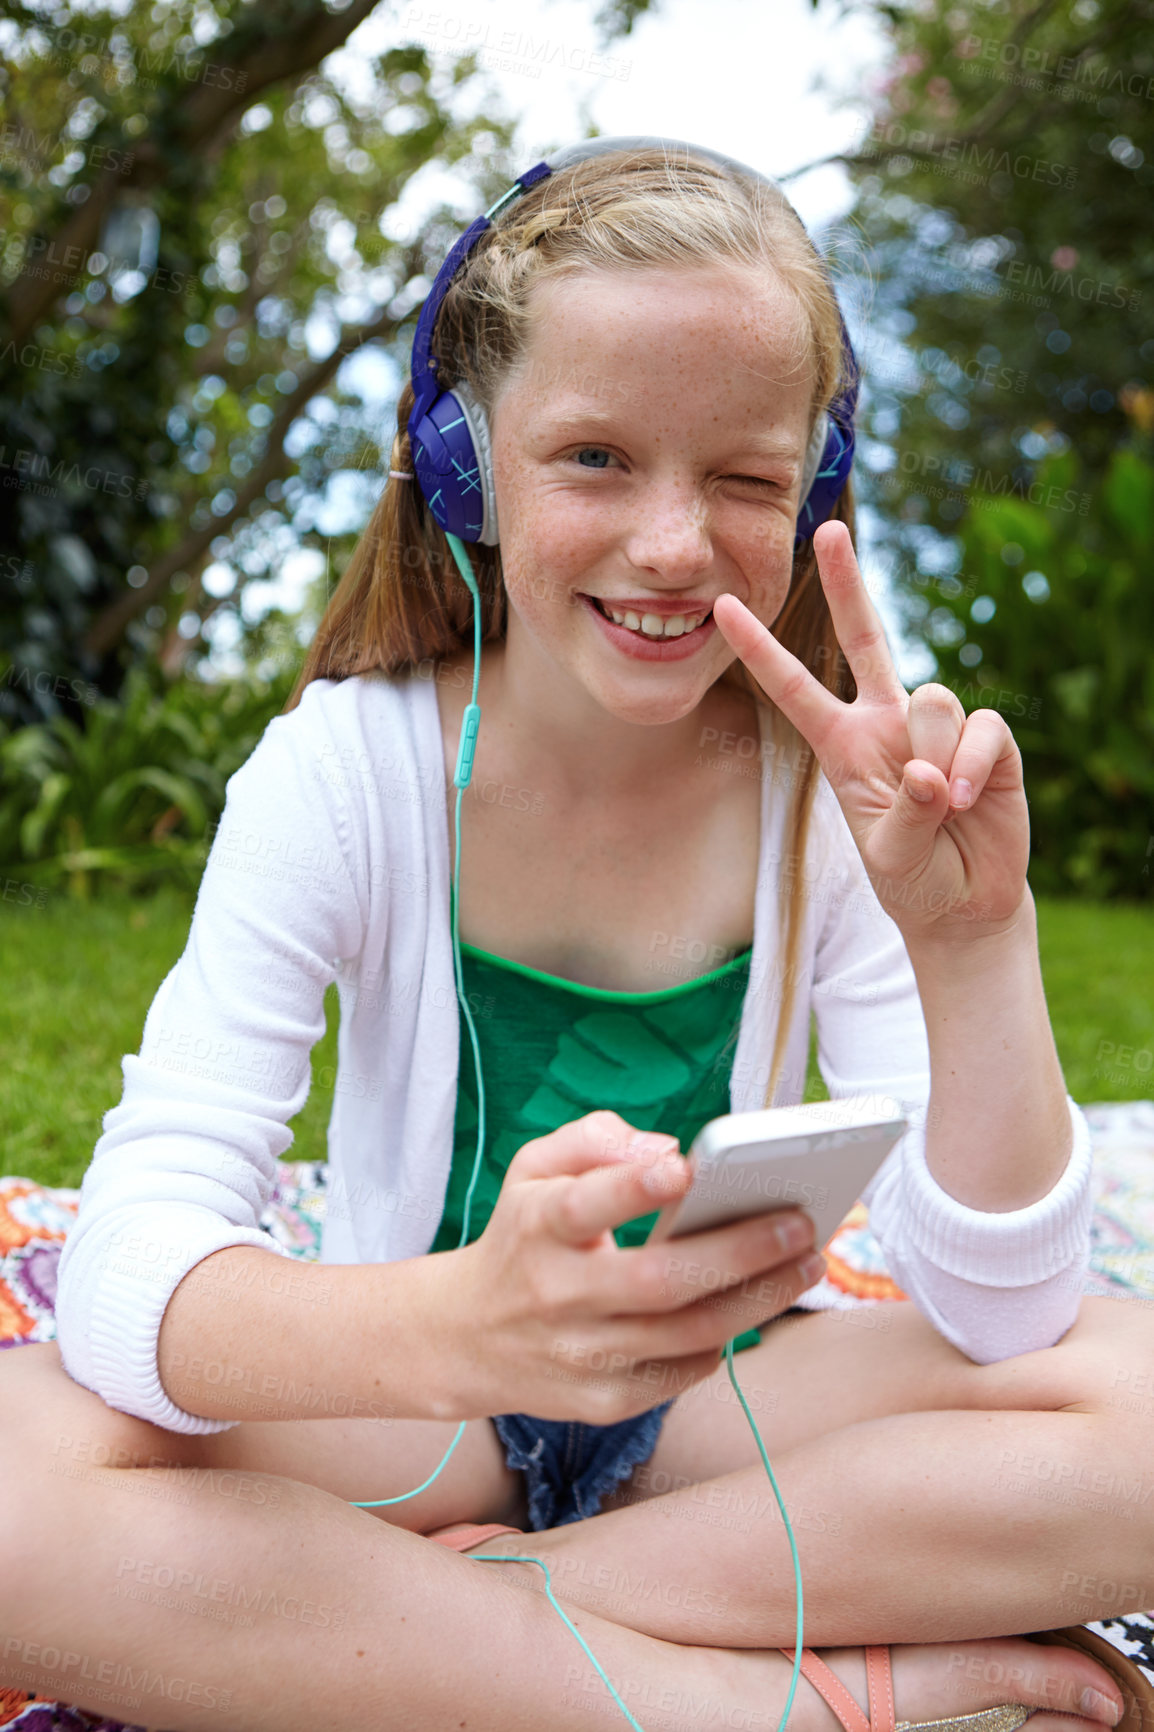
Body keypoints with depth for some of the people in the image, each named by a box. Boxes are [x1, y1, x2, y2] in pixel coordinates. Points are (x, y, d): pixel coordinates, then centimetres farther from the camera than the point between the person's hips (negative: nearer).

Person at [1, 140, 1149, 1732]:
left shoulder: (834, 790, -10)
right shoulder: (345, 771, -14)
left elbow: (1001, 1323, -15)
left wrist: (976, 941, -30)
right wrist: (467, 1327, -44)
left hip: (730, 1399, 1)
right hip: (401, 1412, 0)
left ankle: (417, 1604, -18)